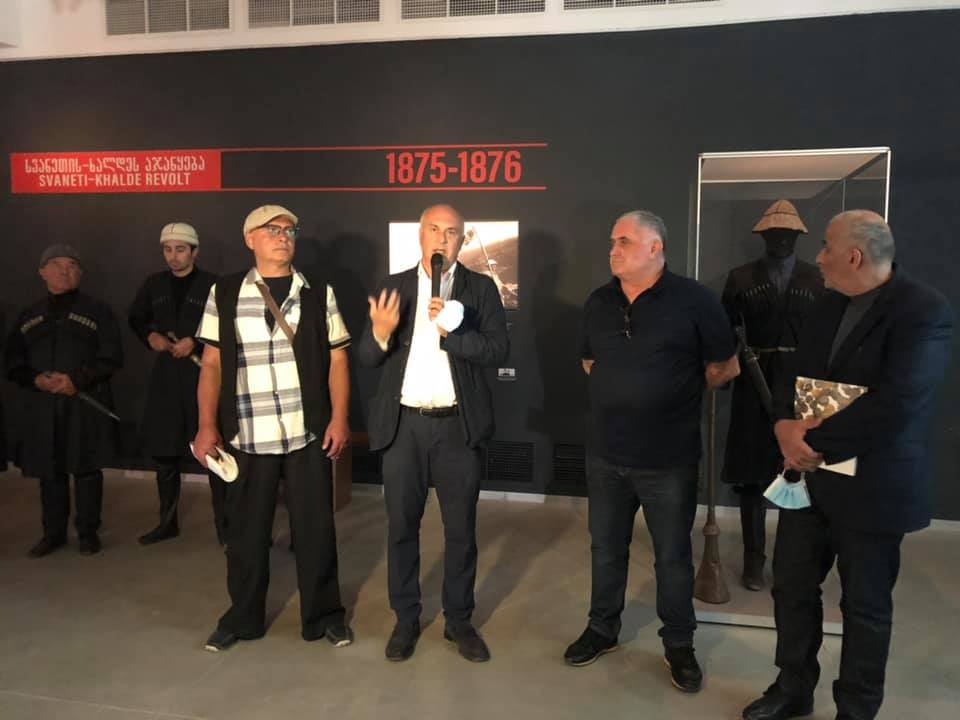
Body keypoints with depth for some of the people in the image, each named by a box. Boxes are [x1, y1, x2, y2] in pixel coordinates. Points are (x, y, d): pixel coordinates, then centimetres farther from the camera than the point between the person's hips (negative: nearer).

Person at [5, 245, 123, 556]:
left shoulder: (97, 311, 3)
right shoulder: (28, 317, 14)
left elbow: (111, 357, -4)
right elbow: (13, 361, 12)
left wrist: (76, 379, -15)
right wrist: (36, 380, -8)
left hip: (86, 405, -3)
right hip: (41, 406, 3)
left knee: (86, 469, 2)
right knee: (49, 471, 9)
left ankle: (88, 531, 14)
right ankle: (53, 532, 22)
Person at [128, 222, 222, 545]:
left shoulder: (211, 284, -5)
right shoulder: (154, 284, 9)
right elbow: (135, 318, 21)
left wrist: (196, 342, -15)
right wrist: (150, 336, 2)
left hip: (202, 372, -5)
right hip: (165, 373, 5)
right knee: (163, 450, 11)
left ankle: (222, 523, 9)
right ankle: (167, 521, 26)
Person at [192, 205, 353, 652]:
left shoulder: (318, 294, 5)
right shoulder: (224, 294, 5)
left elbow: (336, 359, 4)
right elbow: (212, 364, 5)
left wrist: (339, 418, -5)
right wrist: (207, 426, -2)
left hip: (308, 434, 0)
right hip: (247, 437, 1)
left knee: (315, 527, 7)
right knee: (245, 530, 12)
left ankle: (324, 614, 25)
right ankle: (243, 617, 31)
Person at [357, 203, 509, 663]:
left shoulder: (481, 288, 1)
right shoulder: (394, 287, 3)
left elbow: (498, 350, -9)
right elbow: (367, 358, 0)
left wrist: (451, 330, -23)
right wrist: (380, 332, -21)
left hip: (459, 425, -1)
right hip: (403, 424, 1)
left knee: (460, 529, 10)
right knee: (401, 526, 11)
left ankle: (459, 620, 28)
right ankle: (406, 619, 29)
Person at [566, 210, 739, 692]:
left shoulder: (693, 300, -11)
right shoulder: (599, 302, 4)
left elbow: (725, 367, -3)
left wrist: (676, 396, 4)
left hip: (669, 459, -4)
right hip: (605, 454, 4)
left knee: (672, 555, 11)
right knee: (606, 548, 17)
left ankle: (678, 645, 31)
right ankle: (602, 629, 37)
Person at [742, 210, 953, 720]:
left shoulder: (924, 310, -16)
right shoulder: (829, 305, 8)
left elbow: (896, 406, -27)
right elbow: (796, 374, 8)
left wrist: (816, 441, -21)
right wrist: (787, 424, -12)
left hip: (871, 485, -7)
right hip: (810, 473, 7)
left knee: (865, 606, 11)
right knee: (791, 587, 16)